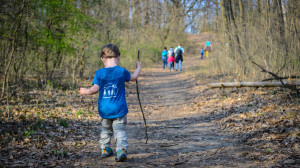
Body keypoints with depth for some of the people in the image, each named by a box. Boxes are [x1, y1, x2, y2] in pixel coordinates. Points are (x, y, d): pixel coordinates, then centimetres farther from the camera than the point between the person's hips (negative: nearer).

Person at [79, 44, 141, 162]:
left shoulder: (99, 73, -5)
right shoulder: (122, 71, -6)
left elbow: (95, 89, -10)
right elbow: (133, 78, 12)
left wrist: (85, 91, 9)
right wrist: (139, 67, 30)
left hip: (104, 110, 2)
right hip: (119, 109, -2)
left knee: (106, 130, 22)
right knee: (120, 131, 0)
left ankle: (105, 149, 31)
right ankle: (121, 150, -16)